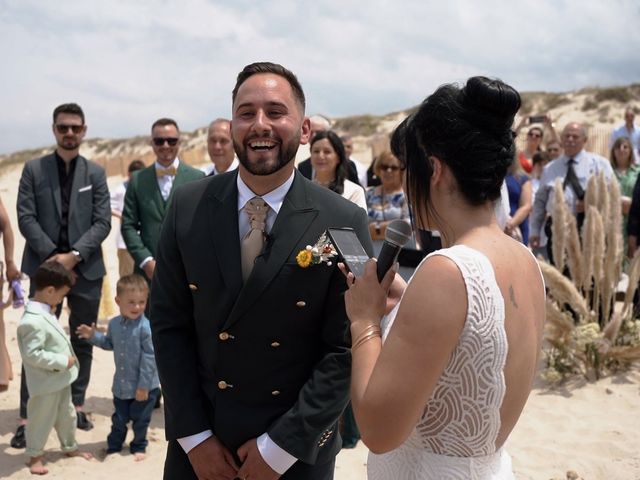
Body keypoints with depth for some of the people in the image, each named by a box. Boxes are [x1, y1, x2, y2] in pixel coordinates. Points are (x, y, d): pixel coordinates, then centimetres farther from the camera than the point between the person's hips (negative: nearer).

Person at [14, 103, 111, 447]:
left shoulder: (95, 173, 6)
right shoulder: (34, 169, 4)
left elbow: (102, 222, -1)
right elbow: (26, 217, -3)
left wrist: (74, 254, -13)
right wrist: (52, 255, -13)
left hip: (86, 268, 2)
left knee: (82, 342, 10)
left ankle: (77, 405, 23)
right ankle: (27, 417, 4)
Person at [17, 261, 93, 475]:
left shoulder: (45, 312, 4)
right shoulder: (33, 321, -29)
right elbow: (32, 354, -31)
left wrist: (66, 359, 8)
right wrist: (63, 361, -26)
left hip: (61, 379, 10)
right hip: (45, 383, -10)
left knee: (66, 415, 23)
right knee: (42, 419, 8)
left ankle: (70, 447, 41)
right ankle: (35, 455, 27)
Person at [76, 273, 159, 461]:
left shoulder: (145, 327, -22)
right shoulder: (114, 324, -1)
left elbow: (149, 357, -20)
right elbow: (109, 343, 20)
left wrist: (144, 386, -19)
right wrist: (93, 336, 4)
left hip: (144, 386, -5)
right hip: (121, 384, 5)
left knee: (140, 419, 11)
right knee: (119, 419, 18)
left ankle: (139, 446, 32)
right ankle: (113, 446, 36)